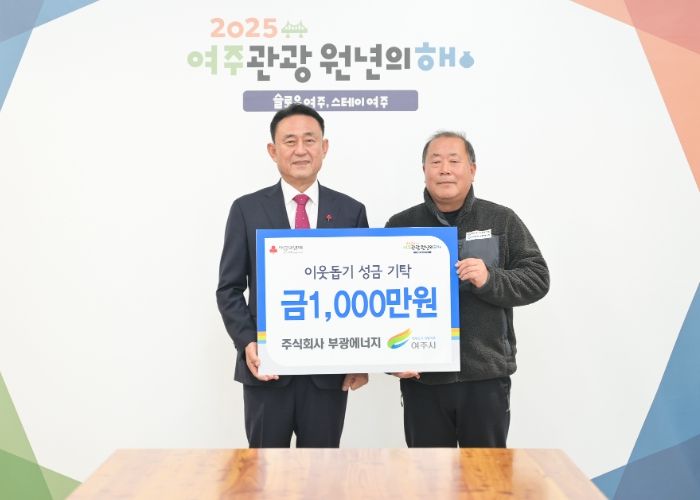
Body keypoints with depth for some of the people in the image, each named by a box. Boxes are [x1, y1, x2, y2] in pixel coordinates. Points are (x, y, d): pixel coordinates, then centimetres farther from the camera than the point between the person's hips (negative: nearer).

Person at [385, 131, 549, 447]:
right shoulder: (400, 226, 7)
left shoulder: (501, 221, 6)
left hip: (487, 375, 0)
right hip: (421, 377, 1)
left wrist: (490, 280, -16)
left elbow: (537, 278, 2)